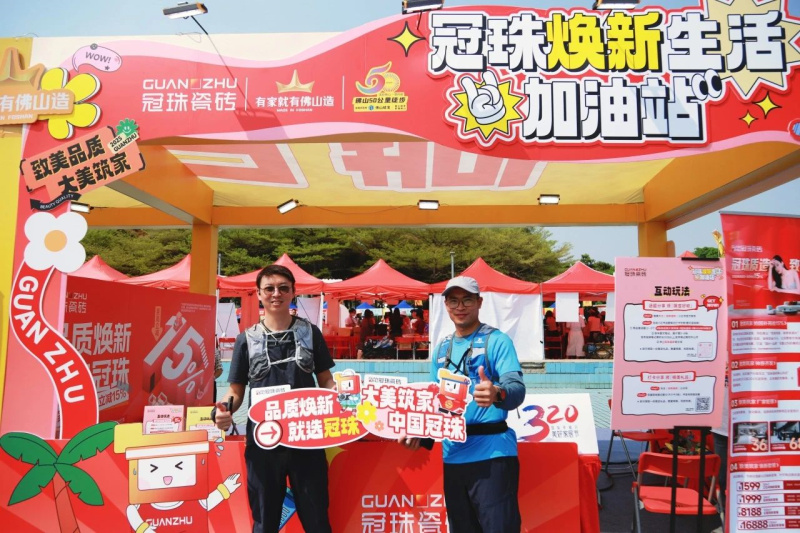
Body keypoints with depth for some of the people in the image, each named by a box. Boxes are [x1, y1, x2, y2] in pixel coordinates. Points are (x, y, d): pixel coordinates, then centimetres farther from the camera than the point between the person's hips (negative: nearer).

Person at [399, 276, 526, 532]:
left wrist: (497, 394, -41)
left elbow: (517, 389, -19)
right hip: (453, 456, 6)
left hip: (492, 454, -6)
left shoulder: (497, 340, -7)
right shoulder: (442, 347, 11)